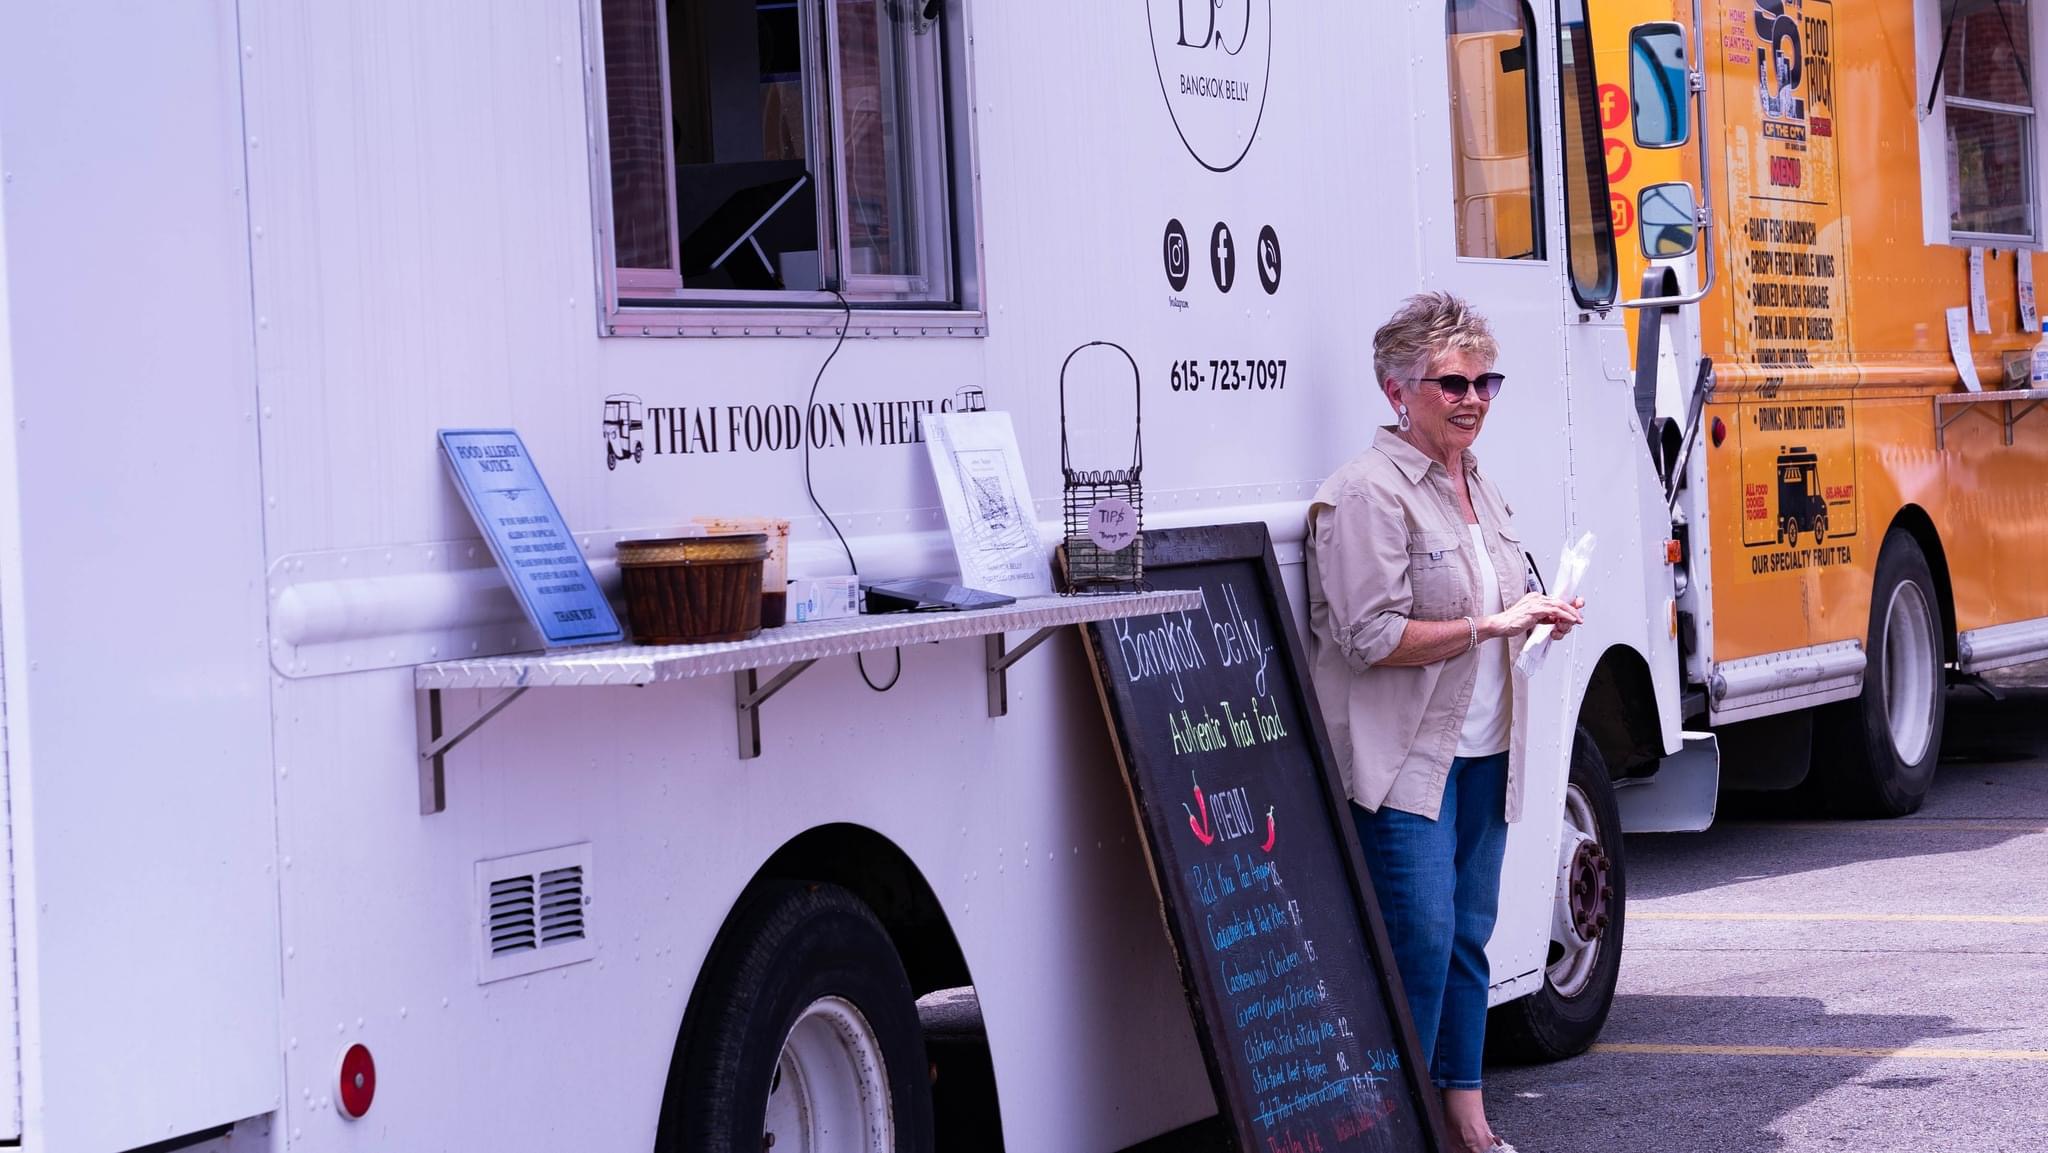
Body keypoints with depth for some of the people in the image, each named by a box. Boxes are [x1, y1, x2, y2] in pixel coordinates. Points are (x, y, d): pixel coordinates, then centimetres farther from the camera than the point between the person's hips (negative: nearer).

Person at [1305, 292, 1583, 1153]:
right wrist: (1491, 625, -20)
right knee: (1421, 938, -12)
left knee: (1470, 933, 11)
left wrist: (1537, 617, 8)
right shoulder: (1367, 493, -12)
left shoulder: (1478, 488, 16)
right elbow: (1372, 638, -18)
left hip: (1481, 754, 8)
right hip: (1404, 759, -8)